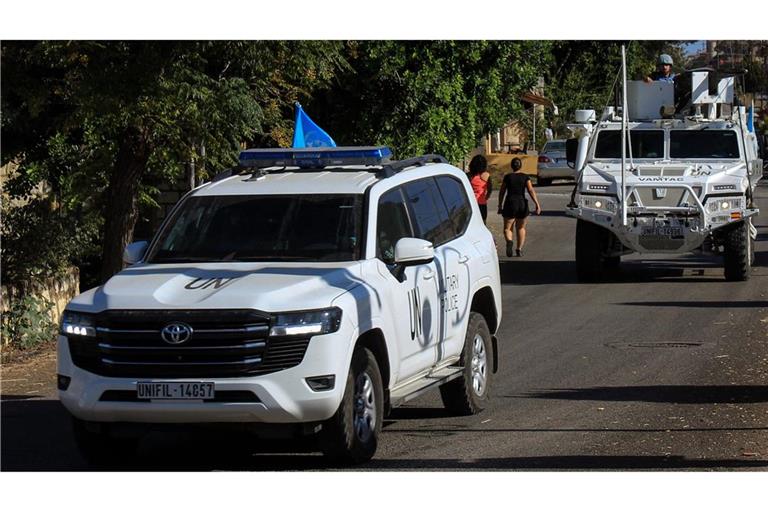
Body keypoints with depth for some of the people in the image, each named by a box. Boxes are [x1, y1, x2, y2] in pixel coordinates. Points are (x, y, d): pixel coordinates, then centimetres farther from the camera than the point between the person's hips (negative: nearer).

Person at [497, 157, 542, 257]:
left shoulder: (507, 177, 0)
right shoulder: (525, 177, 1)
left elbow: (501, 192, 4)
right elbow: (531, 190, -9)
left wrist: (500, 206, 13)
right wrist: (537, 204, -11)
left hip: (510, 204, -1)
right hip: (522, 204, 1)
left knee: (507, 228, 6)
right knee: (521, 228, 18)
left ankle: (509, 241, -24)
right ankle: (519, 249, 14)